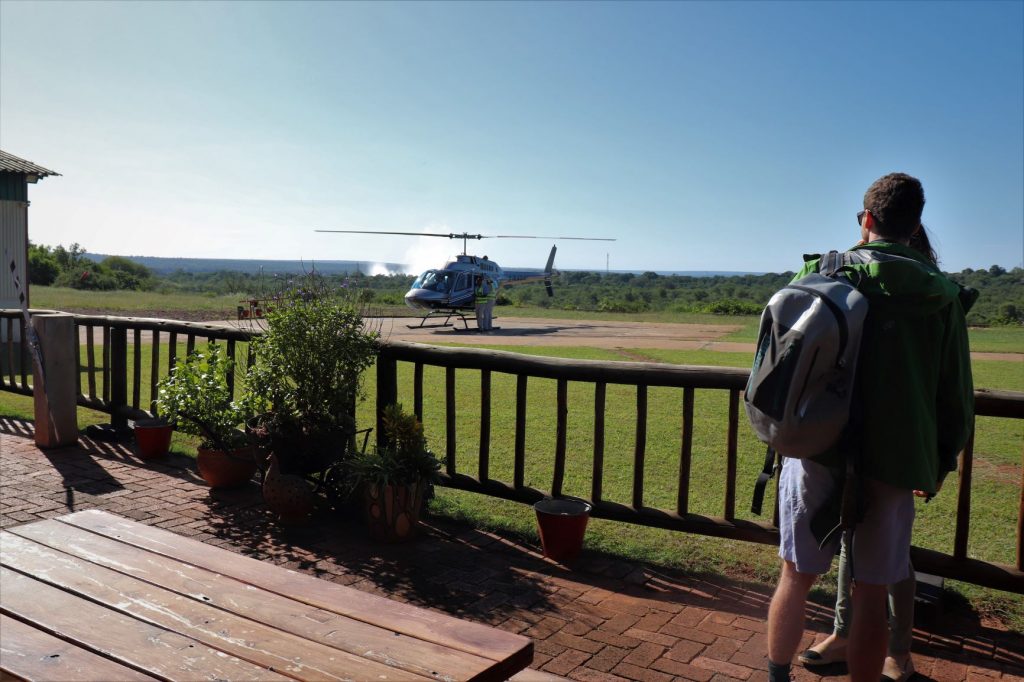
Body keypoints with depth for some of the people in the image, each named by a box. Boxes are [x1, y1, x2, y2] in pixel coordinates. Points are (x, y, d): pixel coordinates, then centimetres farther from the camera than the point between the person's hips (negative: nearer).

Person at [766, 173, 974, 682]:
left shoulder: (824, 273, -2)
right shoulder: (943, 295, 3)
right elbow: (957, 397, 6)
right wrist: (939, 466, 19)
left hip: (818, 452, -1)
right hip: (894, 463, 1)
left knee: (795, 579, 12)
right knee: (870, 595, 11)